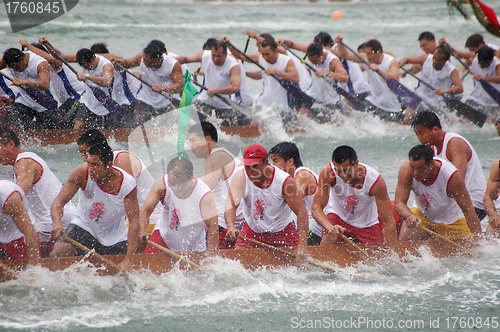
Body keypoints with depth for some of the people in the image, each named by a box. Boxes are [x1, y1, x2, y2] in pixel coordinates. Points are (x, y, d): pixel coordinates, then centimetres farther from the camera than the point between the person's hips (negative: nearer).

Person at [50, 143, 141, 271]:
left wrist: (128, 260, -34)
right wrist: (57, 223, -46)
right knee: (56, 256, -22)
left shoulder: (127, 184, -23)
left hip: (115, 236, 0)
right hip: (84, 226, 0)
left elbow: (134, 222, -25)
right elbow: (60, 201, -23)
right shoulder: (82, 173, -22)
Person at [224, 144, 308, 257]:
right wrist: (231, 227, -53)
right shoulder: (240, 178, -17)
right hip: (252, 230, 2)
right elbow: (231, 205, -31)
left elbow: (301, 212, -23)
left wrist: (302, 246, -33)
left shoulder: (284, 181, -22)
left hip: (282, 231, -2)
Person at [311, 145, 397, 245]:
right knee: (328, 240, -29)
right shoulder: (328, 172, -29)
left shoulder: (374, 180, -29)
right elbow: (316, 208, -28)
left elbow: (389, 221, -26)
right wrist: (330, 227, -48)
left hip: (366, 224, 1)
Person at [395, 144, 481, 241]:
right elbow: (399, 202, -31)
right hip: (421, 215, 1)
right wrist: (410, 217, -53)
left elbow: (468, 211, -30)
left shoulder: (450, 176, -33)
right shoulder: (406, 170, -27)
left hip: (451, 221, -1)